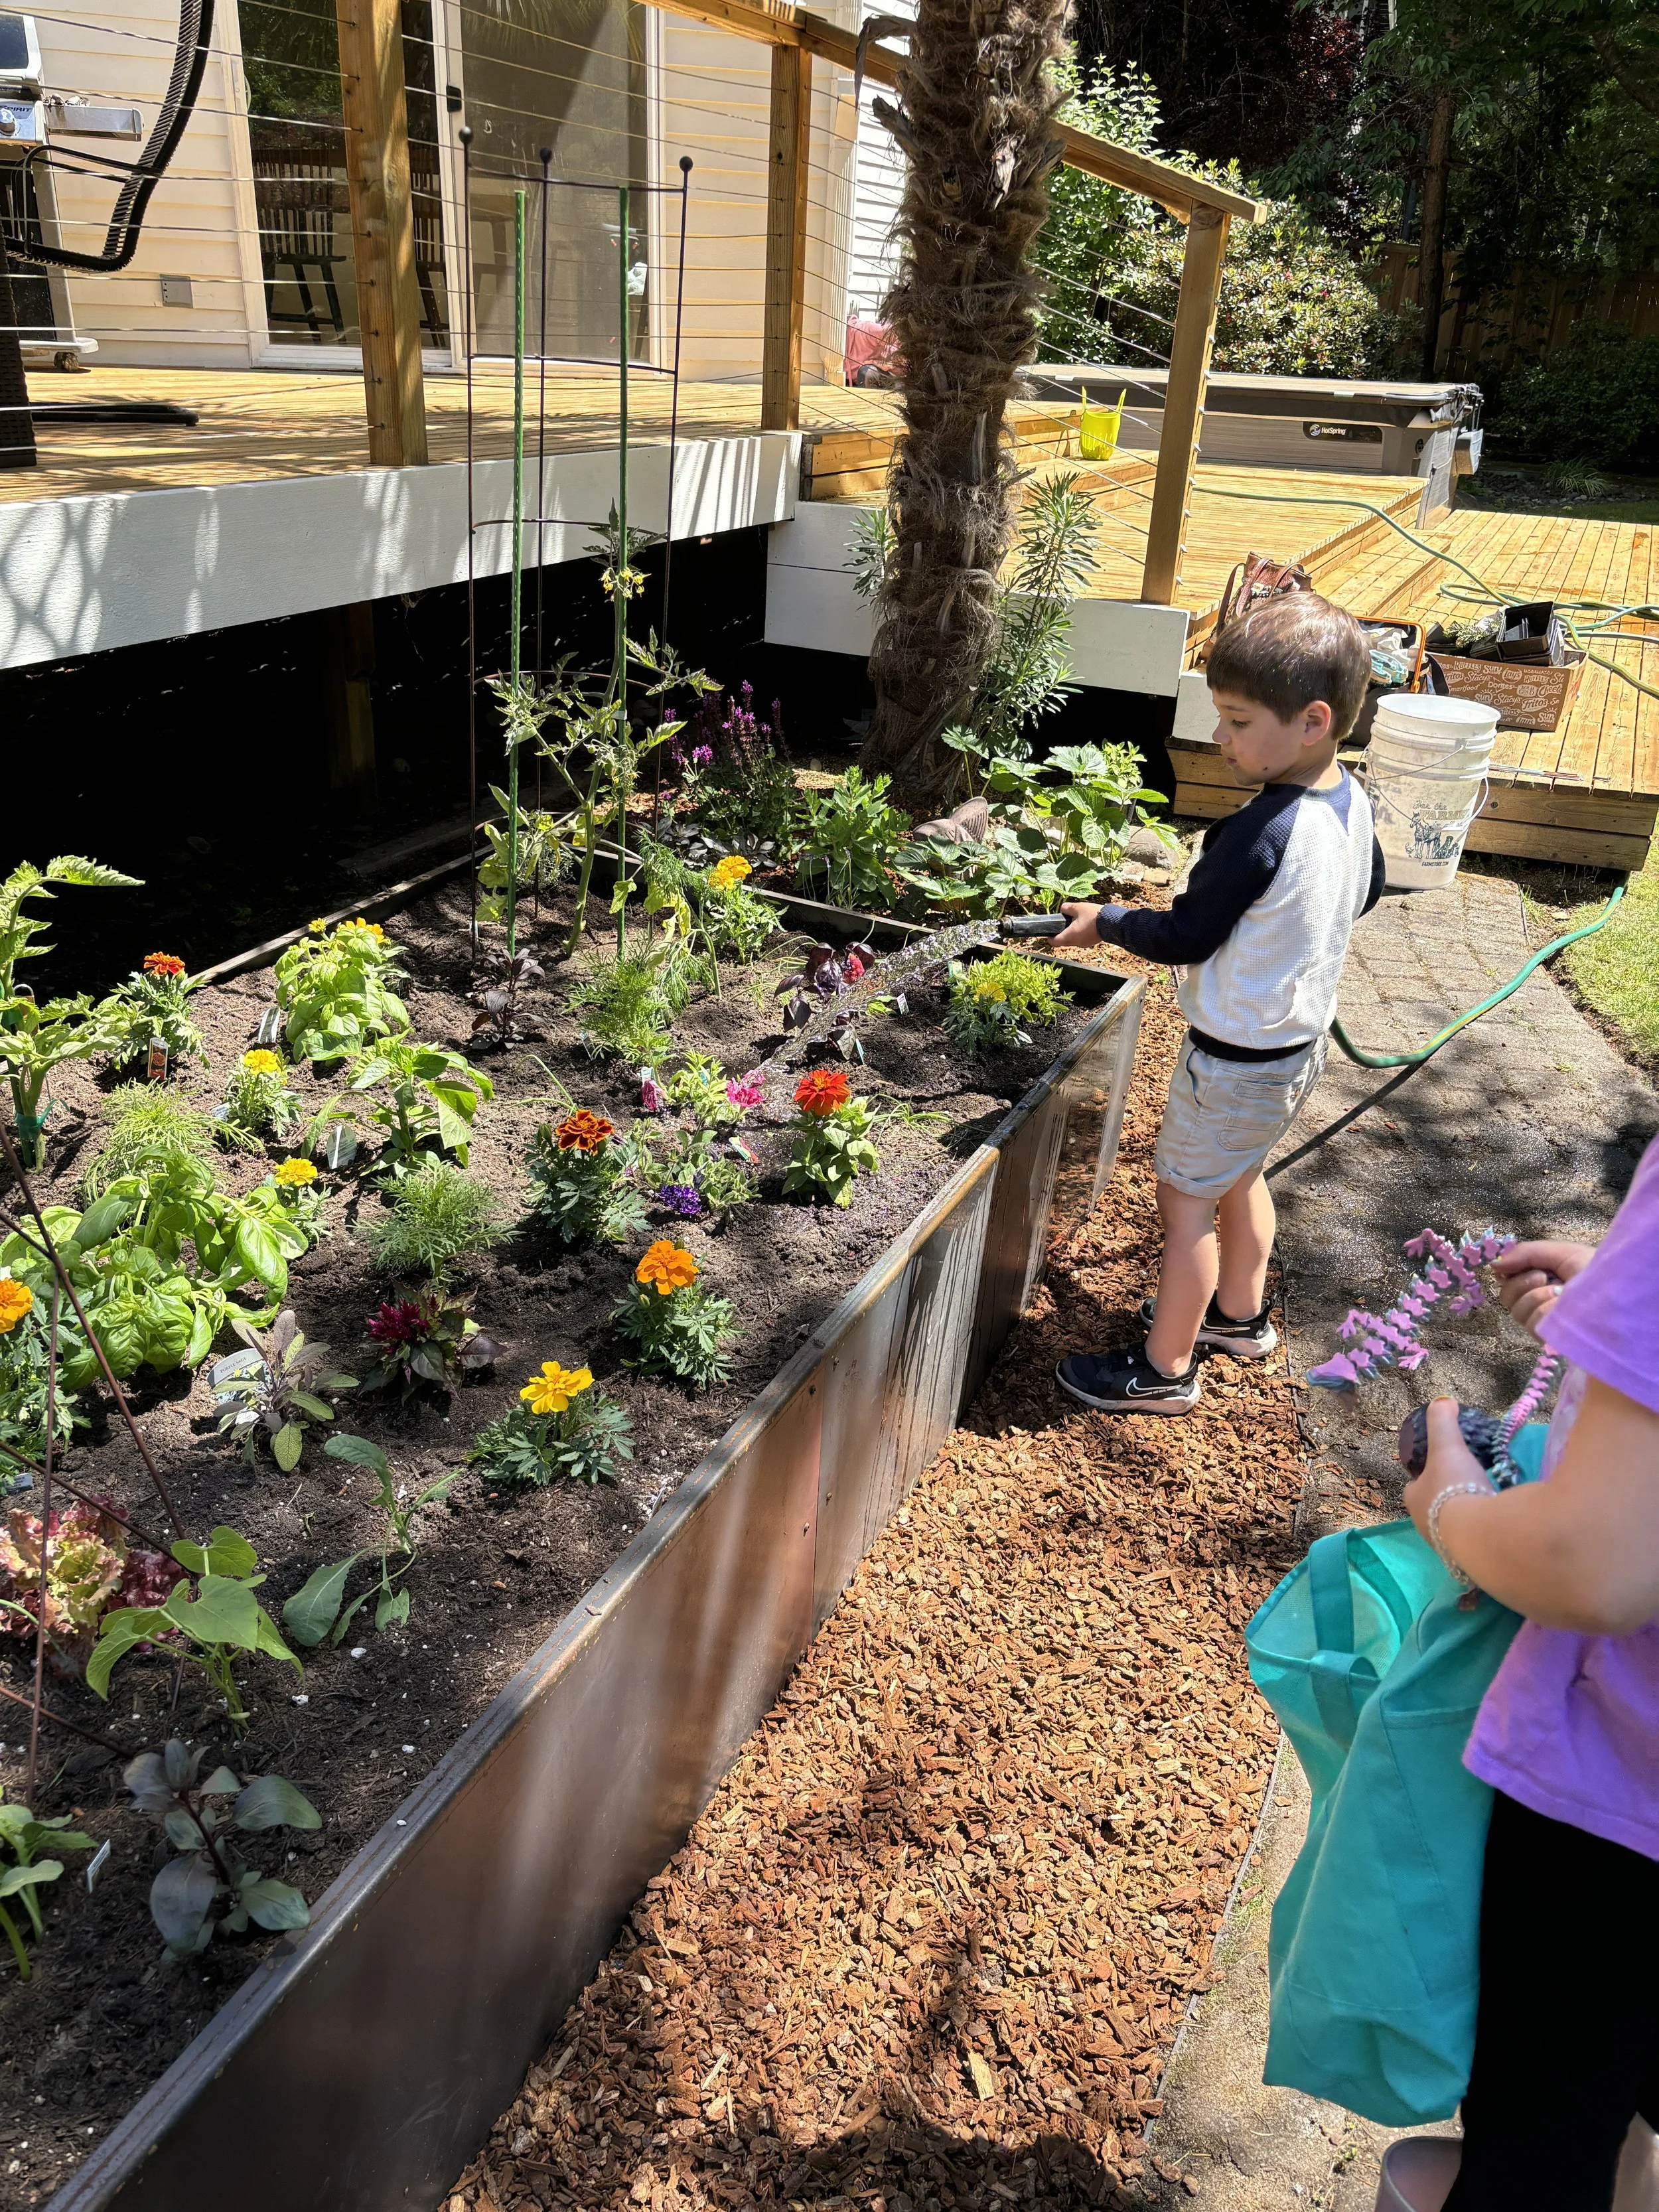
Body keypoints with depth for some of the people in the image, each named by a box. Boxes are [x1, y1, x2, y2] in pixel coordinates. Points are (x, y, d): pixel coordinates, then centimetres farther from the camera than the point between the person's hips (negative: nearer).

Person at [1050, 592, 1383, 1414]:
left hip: (1237, 1060, -9)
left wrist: (1101, 922, -9)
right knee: (1240, 1174, 27)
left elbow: (1184, 940, -22)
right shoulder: (1350, 801, -4)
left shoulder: (1257, 835, -31)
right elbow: (1368, 891, 14)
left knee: (1186, 1195, 5)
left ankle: (1166, 1367, 19)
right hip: (1303, 1040, 9)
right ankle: (1240, 1313, 46)